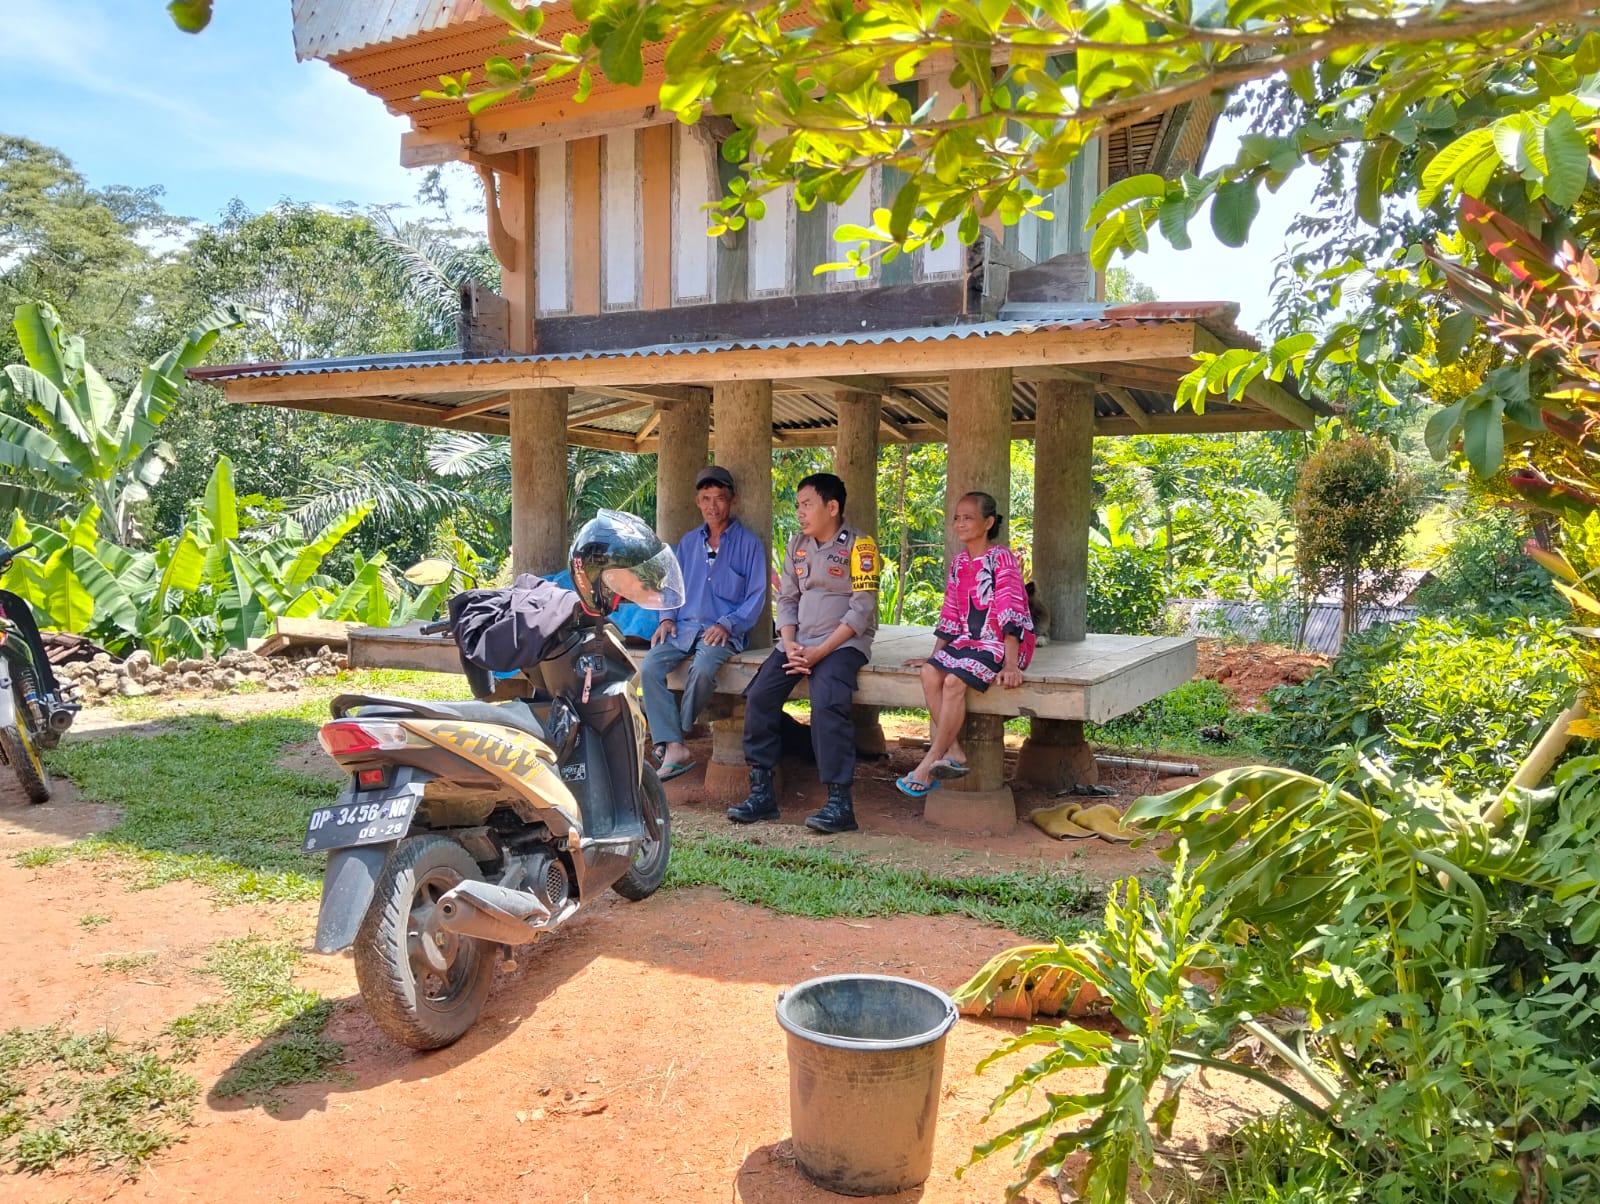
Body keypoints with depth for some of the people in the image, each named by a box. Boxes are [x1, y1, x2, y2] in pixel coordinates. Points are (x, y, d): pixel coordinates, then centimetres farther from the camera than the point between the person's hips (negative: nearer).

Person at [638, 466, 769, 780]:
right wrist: (667, 617, 4)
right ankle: (674, 749, -26)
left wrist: (727, 624, -14)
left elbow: (756, 596, -2)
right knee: (649, 668, -22)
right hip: (684, 627, 5)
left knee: (702, 669, -35)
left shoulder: (749, 543, 3)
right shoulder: (688, 542, 18)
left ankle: (672, 734, -12)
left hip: (723, 632, -5)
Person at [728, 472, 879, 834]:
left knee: (827, 704, -30)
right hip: (800, 640, 6)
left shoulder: (858, 545, -6)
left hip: (843, 642, -6)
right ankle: (761, 792, -5)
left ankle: (840, 803, -24)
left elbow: (861, 611, -12)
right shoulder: (797, 545, 14)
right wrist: (789, 645, -7)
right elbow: (787, 599, 12)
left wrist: (819, 653, -18)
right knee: (759, 696, -14)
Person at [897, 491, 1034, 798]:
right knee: (930, 672, -22)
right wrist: (935, 655, 13)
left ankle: (929, 765, -19)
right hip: (968, 640, 7)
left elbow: (1010, 612, -18)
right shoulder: (959, 562, 13)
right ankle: (954, 754, -20)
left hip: (1004, 642, -7)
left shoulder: (1001, 557, -10)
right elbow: (950, 615, 16)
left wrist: (1010, 664, -25)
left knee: (954, 681, -29)